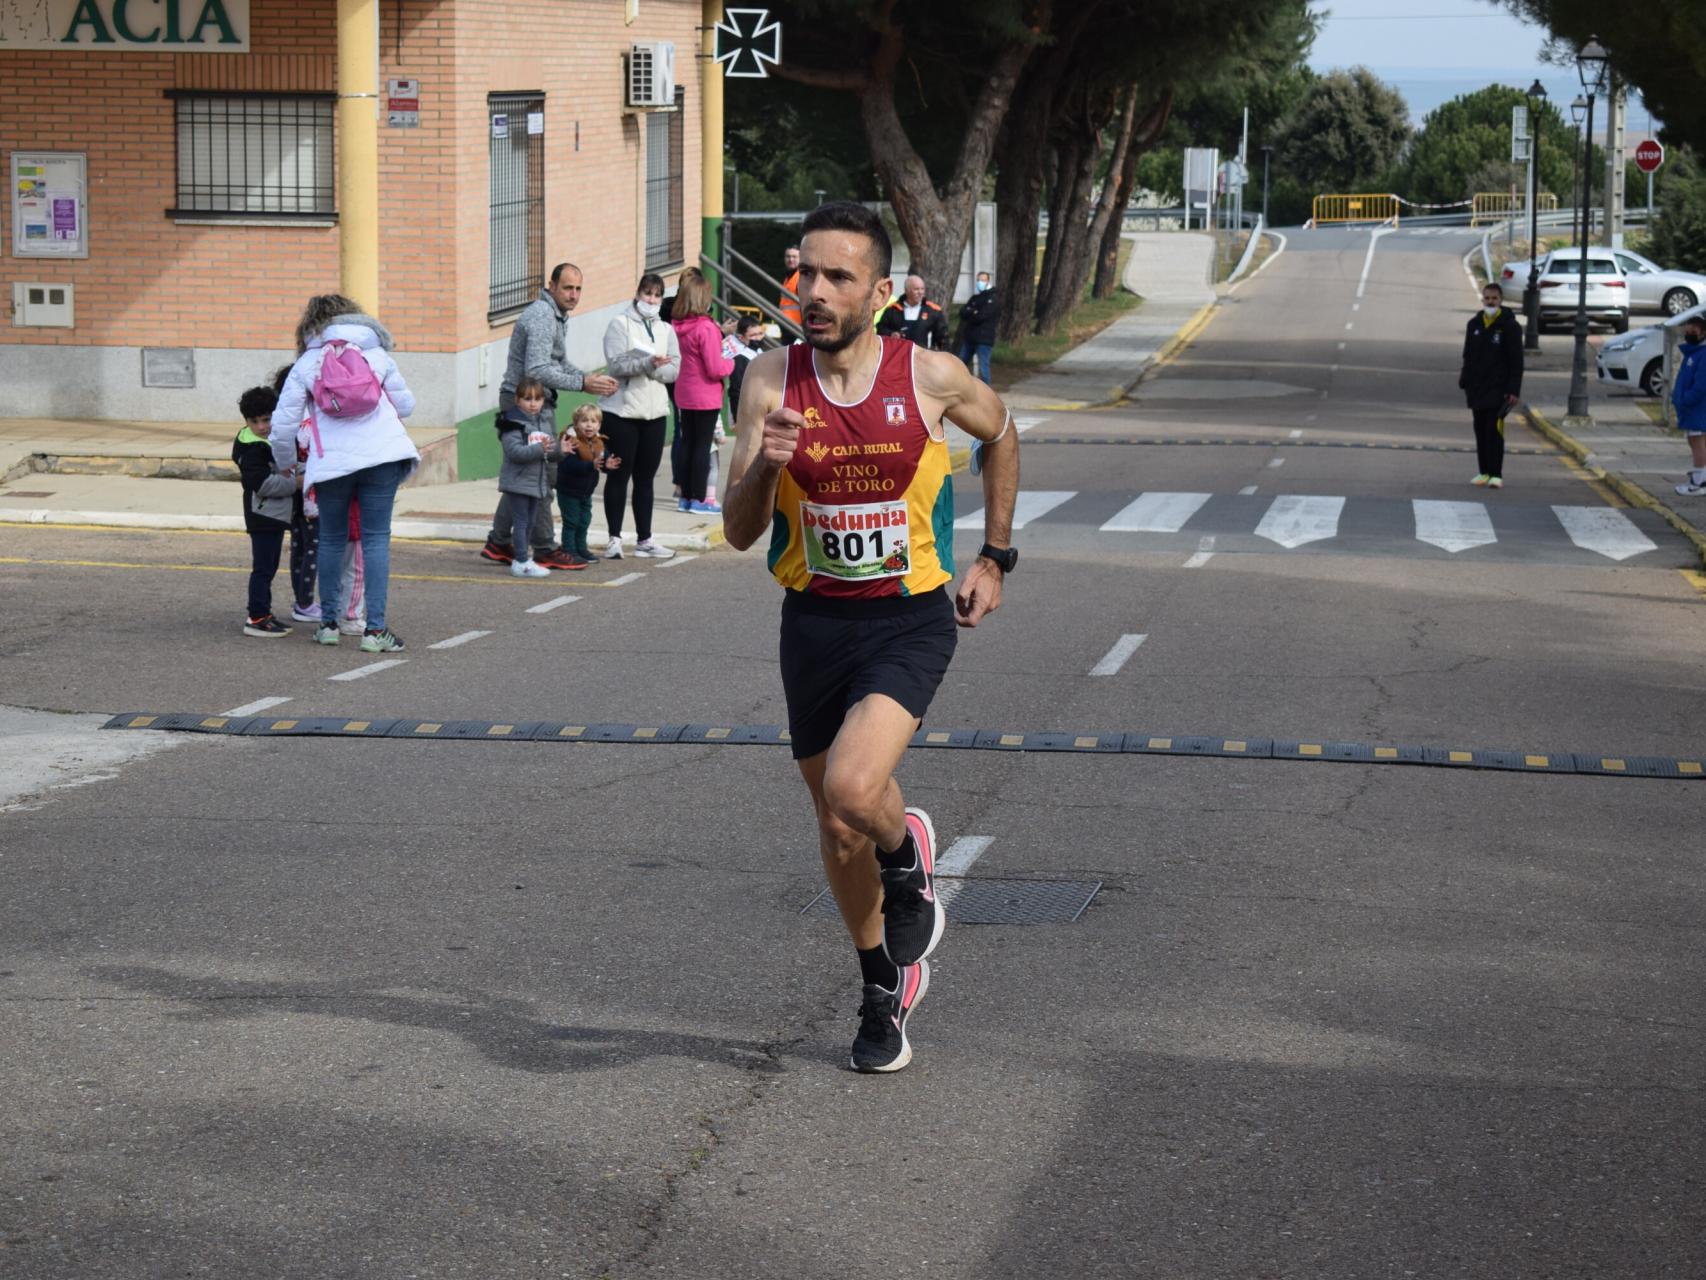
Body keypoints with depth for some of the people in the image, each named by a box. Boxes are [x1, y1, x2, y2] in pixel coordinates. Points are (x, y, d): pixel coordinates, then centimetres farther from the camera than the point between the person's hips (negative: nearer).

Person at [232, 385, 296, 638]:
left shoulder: (271, 441, 14)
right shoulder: (253, 449, -18)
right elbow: (263, 484, -24)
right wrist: (294, 483, -20)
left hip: (276, 515, 10)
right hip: (262, 516, -10)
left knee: (269, 568, 15)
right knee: (262, 567, -9)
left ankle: (264, 613, 23)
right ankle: (256, 619, -7)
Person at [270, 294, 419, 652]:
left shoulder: (305, 364, 9)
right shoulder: (376, 354, 13)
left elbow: (283, 424, 6)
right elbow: (406, 404, 17)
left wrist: (286, 464, 23)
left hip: (332, 460, 0)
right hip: (382, 455, 0)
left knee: (332, 539, 14)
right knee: (376, 538, 2)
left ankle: (328, 623, 19)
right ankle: (375, 629, -4)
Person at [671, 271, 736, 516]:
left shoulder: (677, 326, 1)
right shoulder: (706, 328, -21)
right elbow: (715, 369, -21)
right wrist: (730, 362, 1)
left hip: (684, 394, 7)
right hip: (705, 396, -7)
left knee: (687, 443, 14)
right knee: (703, 446, 0)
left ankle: (686, 496, 19)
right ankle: (699, 499, 3)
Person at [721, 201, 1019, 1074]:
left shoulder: (931, 377, -10)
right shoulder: (772, 381, -7)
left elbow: (1001, 436, 13)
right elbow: (739, 533, -8)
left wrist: (994, 559, 13)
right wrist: (764, 468, -28)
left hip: (912, 618, -3)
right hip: (815, 621, 3)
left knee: (853, 789, -26)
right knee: (838, 828, 14)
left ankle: (909, 858, 10)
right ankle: (884, 988, 38)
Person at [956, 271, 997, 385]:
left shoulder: (993, 301, -4)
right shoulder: (974, 298, 18)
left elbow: (981, 316, -16)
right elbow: (962, 312, 4)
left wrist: (969, 313, 1)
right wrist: (973, 312, -15)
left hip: (984, 338, -7)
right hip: (968, 338, 7)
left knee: (983, 369, -8)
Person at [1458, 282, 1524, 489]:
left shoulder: (1509, 326, -4)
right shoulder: (1474, 324, 10)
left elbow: (1516, 361, -6)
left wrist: (1514, 390, -12)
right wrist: (1464, 382, 13)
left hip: (1498, 388, -5)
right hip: (1477, 387, 5)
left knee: (1494, 431, -11)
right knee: (1480, 431, 8)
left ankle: (1496, 474, -12)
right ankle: (1484, 472, 15)